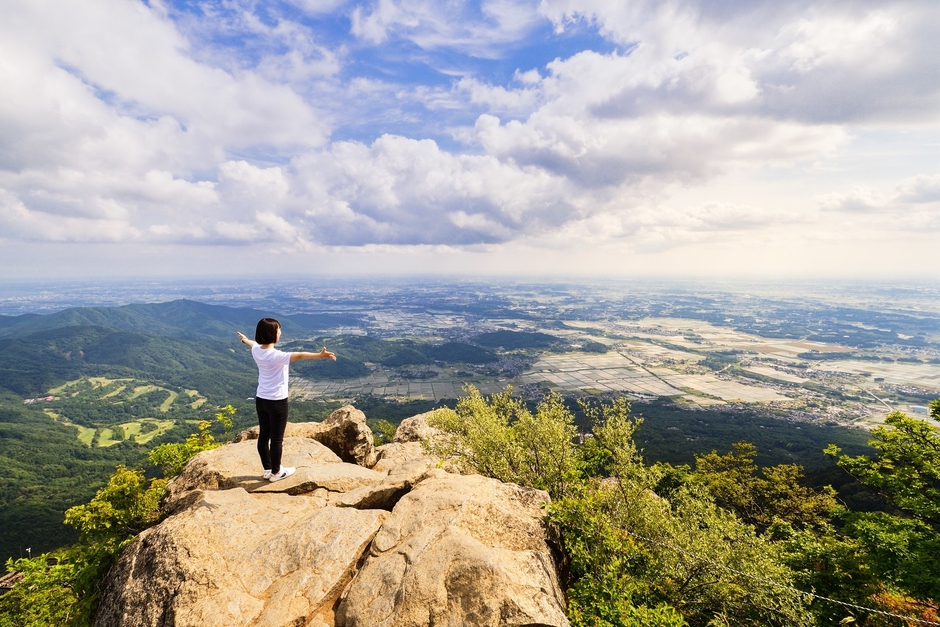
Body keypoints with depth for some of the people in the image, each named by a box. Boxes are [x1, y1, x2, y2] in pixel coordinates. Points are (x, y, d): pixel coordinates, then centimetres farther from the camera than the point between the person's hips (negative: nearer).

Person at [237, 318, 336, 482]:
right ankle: (276, 472, 19)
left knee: (264, 435, 17)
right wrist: (320, 355, -50)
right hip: (277, 402, -8)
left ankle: (267, 470, 31)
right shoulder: (276, 356, -25)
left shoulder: (256, 350, 0)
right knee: (277, 438, 6)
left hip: (260, 399, 8)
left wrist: (244, 339, 49)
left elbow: (253, 343, 25)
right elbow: (299, 355, -39)